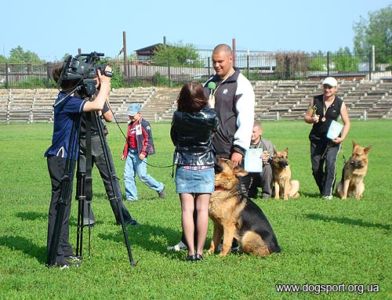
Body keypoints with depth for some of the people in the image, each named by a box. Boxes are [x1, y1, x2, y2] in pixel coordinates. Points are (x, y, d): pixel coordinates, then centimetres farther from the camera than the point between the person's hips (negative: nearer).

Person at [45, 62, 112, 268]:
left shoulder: (68, 98, 12)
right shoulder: (67, 101, -17)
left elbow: (95, 105, 17)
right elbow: (97, 105, -31)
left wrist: (102, 84, 2)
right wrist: (104, 83, -15)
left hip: (65, 158, 10)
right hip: (60, 158, -10)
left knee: (63, 205, 13)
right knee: (59, 205, -7)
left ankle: (63, 252, 19)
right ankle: (56, 257, -5)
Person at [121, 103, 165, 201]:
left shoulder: (144, 124, -8)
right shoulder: (130, 125, 17)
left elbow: (148, 140, -12)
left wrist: (144, 153, -19)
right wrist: (125, 153, 20)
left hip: (139, 153, -8)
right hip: (131, 153, 8)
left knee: (142, 175, -10)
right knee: (128, 175, 2)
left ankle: (159, 187, 9)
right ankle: (131, 197, 7)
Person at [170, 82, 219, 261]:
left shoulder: (178, 117, -8)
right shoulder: (210, 116, -11)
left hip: (183, 167, 0)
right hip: (205, 167, 0)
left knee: (187, 209, -2)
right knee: (202, 209, 0)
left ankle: (191, 251, -8)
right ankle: (199, 251, -4)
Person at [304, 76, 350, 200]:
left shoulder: (340, 104, -2)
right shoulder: (315, 101, 3)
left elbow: (347, 123, 1)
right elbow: (306, 117, 8)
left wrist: (342, 138, -12)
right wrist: (312, 119, -15)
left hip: (332, 139, -2)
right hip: (316, 138, 3)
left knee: (330, 164, -17)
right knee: (316, 167, 3)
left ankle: (328, 193, -10)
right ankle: (322, 190, 22)